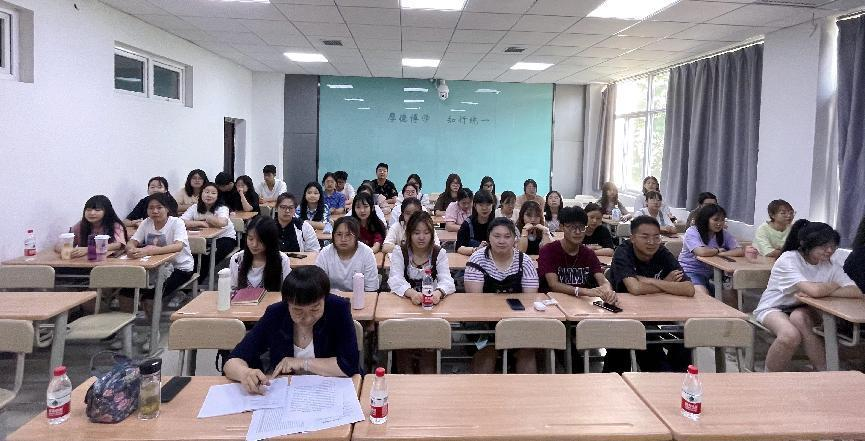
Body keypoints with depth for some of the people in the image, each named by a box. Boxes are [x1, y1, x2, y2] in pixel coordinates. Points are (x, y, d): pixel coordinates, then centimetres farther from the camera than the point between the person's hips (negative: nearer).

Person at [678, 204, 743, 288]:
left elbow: (740, 251, -11)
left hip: (712, 273, 5)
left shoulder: (724, 234, 2)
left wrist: (720, 254, -22)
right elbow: (702, 252, -28)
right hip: (690, 272, -5)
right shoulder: (692, 232, -12)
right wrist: (717, 250, -9)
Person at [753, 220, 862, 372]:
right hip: (773, 307, -4)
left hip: (802, 310, 4)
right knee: (791, 335, -34)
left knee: (799, 318, -32)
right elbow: (814, 290, -34)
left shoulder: (831, 265, -4)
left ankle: (824, 372, -19)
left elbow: (856, 292, -19)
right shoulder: (788, 260, -21)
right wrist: (833, 285, -13)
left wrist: (821, 292, -29)